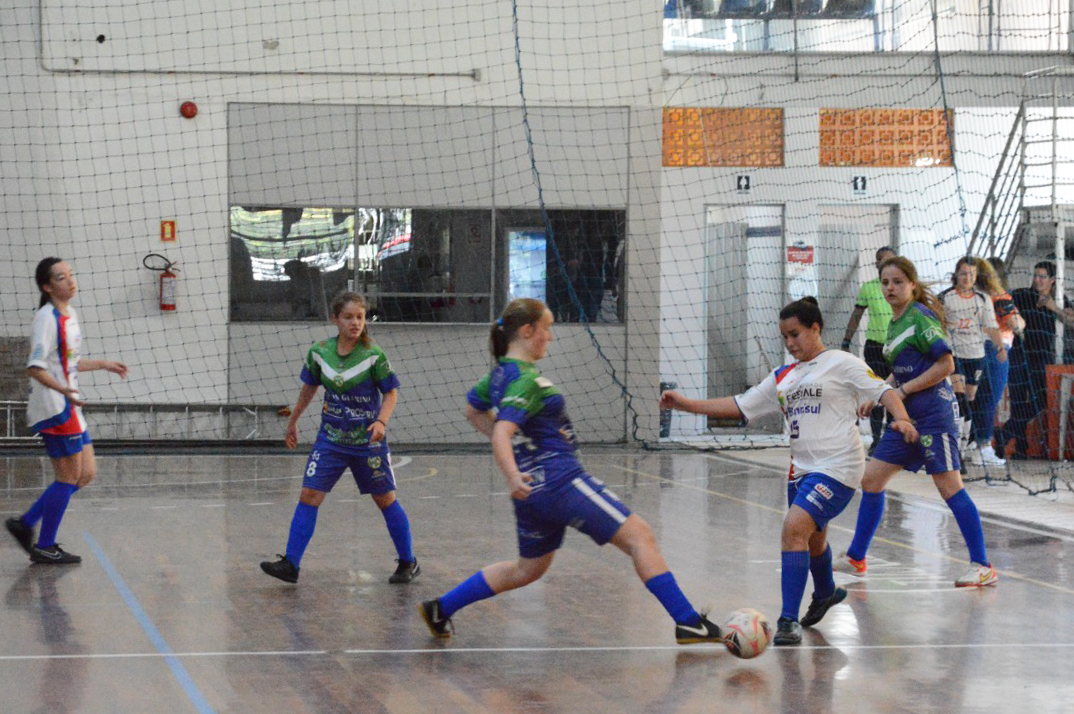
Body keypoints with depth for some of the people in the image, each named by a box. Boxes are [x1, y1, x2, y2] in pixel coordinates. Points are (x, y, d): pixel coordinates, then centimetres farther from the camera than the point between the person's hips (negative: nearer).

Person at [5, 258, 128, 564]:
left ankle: (25, 524, 17)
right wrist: (63, 389, -37)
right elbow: (35, 368, -24)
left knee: (86, 474, 11)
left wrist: (103, 364, 29)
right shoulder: (47, 318, -15)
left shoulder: (69, 315, 13)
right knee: (68, 477, -4)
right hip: (52, 407, -9)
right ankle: (45, 547, 6)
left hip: (69, 407, 9)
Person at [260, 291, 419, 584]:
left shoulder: (373, 355, -12)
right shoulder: (319, 352, -3)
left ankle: (408, 563, 21)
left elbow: (391, 392, -5)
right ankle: (290, 564, -2)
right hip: (330, 437, 3)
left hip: (368, 440, -2)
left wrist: (381, 421, -22)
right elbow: (309, 388, 14)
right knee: (309, 495, -6)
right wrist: (293, 421, 22)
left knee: (385, 499, 6)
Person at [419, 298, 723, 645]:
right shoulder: (526, 379, -17)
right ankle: (687, 622, -9)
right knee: (640, 537, -6)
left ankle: (440, 608, 25)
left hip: (535, 489, 10)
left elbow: (474, 410, 26)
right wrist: (513, 476, -44)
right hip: (561, 480, -10)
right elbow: (502, 432, -29)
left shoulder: (501, 373, 10)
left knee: (529, 568, 25)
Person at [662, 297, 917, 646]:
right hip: (801, 469, 8)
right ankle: (825, 593, 52)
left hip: (837, 467, -7)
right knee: (812, 538, 22)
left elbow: (882, 390, -6)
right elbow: (739, 406, 17)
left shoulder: (842, 364, -1)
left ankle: (788, 620, -22)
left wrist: (902, 419, -25)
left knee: (794, 528, -22)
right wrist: (685, 404, 11)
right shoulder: (783, 377, 17)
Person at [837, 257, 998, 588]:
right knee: (871, 479, 8)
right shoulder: (894, 324, 15)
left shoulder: (920, 318, -11)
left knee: (949, 486, -9)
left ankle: (983, 567, -4)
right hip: (906, 416, 9)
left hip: (933, 414, -9)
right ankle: (855, 558, 19)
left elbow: (945, 364, -16)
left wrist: (903, 391, -14)